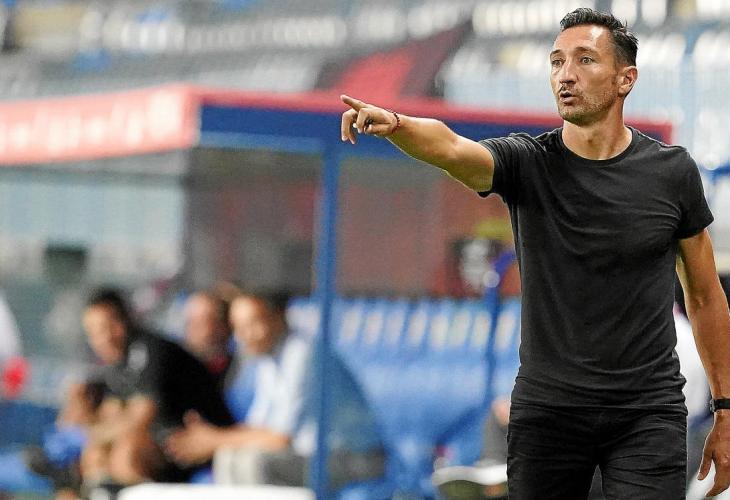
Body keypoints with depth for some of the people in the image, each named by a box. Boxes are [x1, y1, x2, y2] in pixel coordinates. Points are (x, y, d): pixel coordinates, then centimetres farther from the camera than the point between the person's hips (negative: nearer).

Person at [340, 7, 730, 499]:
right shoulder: (527, 163, -3)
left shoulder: (671, 172, -1)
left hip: (647, 416, -1)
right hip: (548, 411, 1)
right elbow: (449, 147, -26)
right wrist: (391, 122, -49)